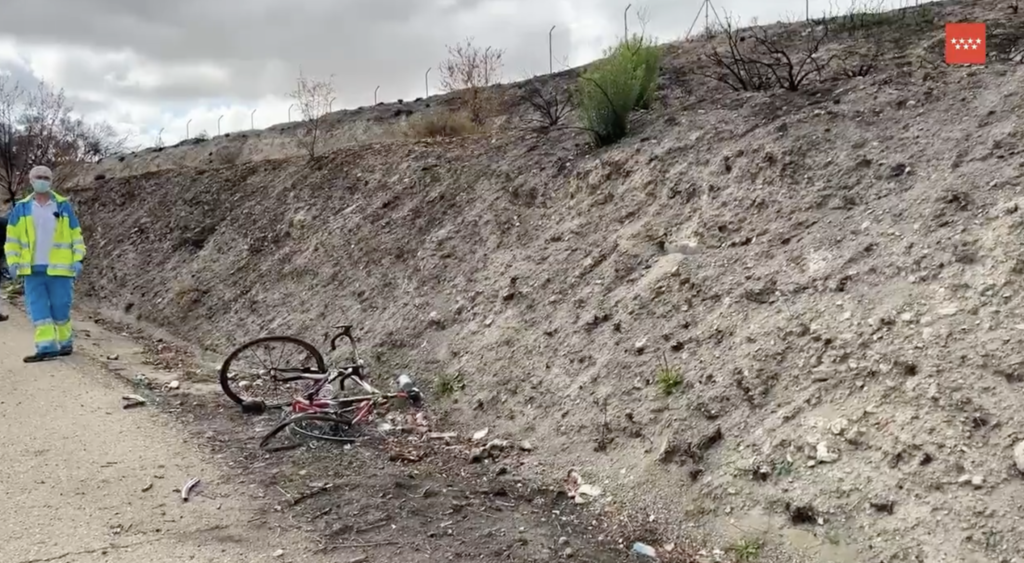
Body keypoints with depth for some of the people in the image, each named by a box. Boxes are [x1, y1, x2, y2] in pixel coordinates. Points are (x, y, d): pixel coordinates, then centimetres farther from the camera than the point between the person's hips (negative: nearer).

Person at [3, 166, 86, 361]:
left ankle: (65, 341, 20)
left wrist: (78, 259, -3)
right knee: (38, 308, -2)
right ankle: (46, 346, -2)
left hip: (59, 269, -2)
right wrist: (13, 262, -1)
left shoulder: (64, 206, 3)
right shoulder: (21, 208, 6)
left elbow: (76, 235, 6)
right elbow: (12, 238, 9)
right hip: (32, 269, 2)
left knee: (60, 308, 3)